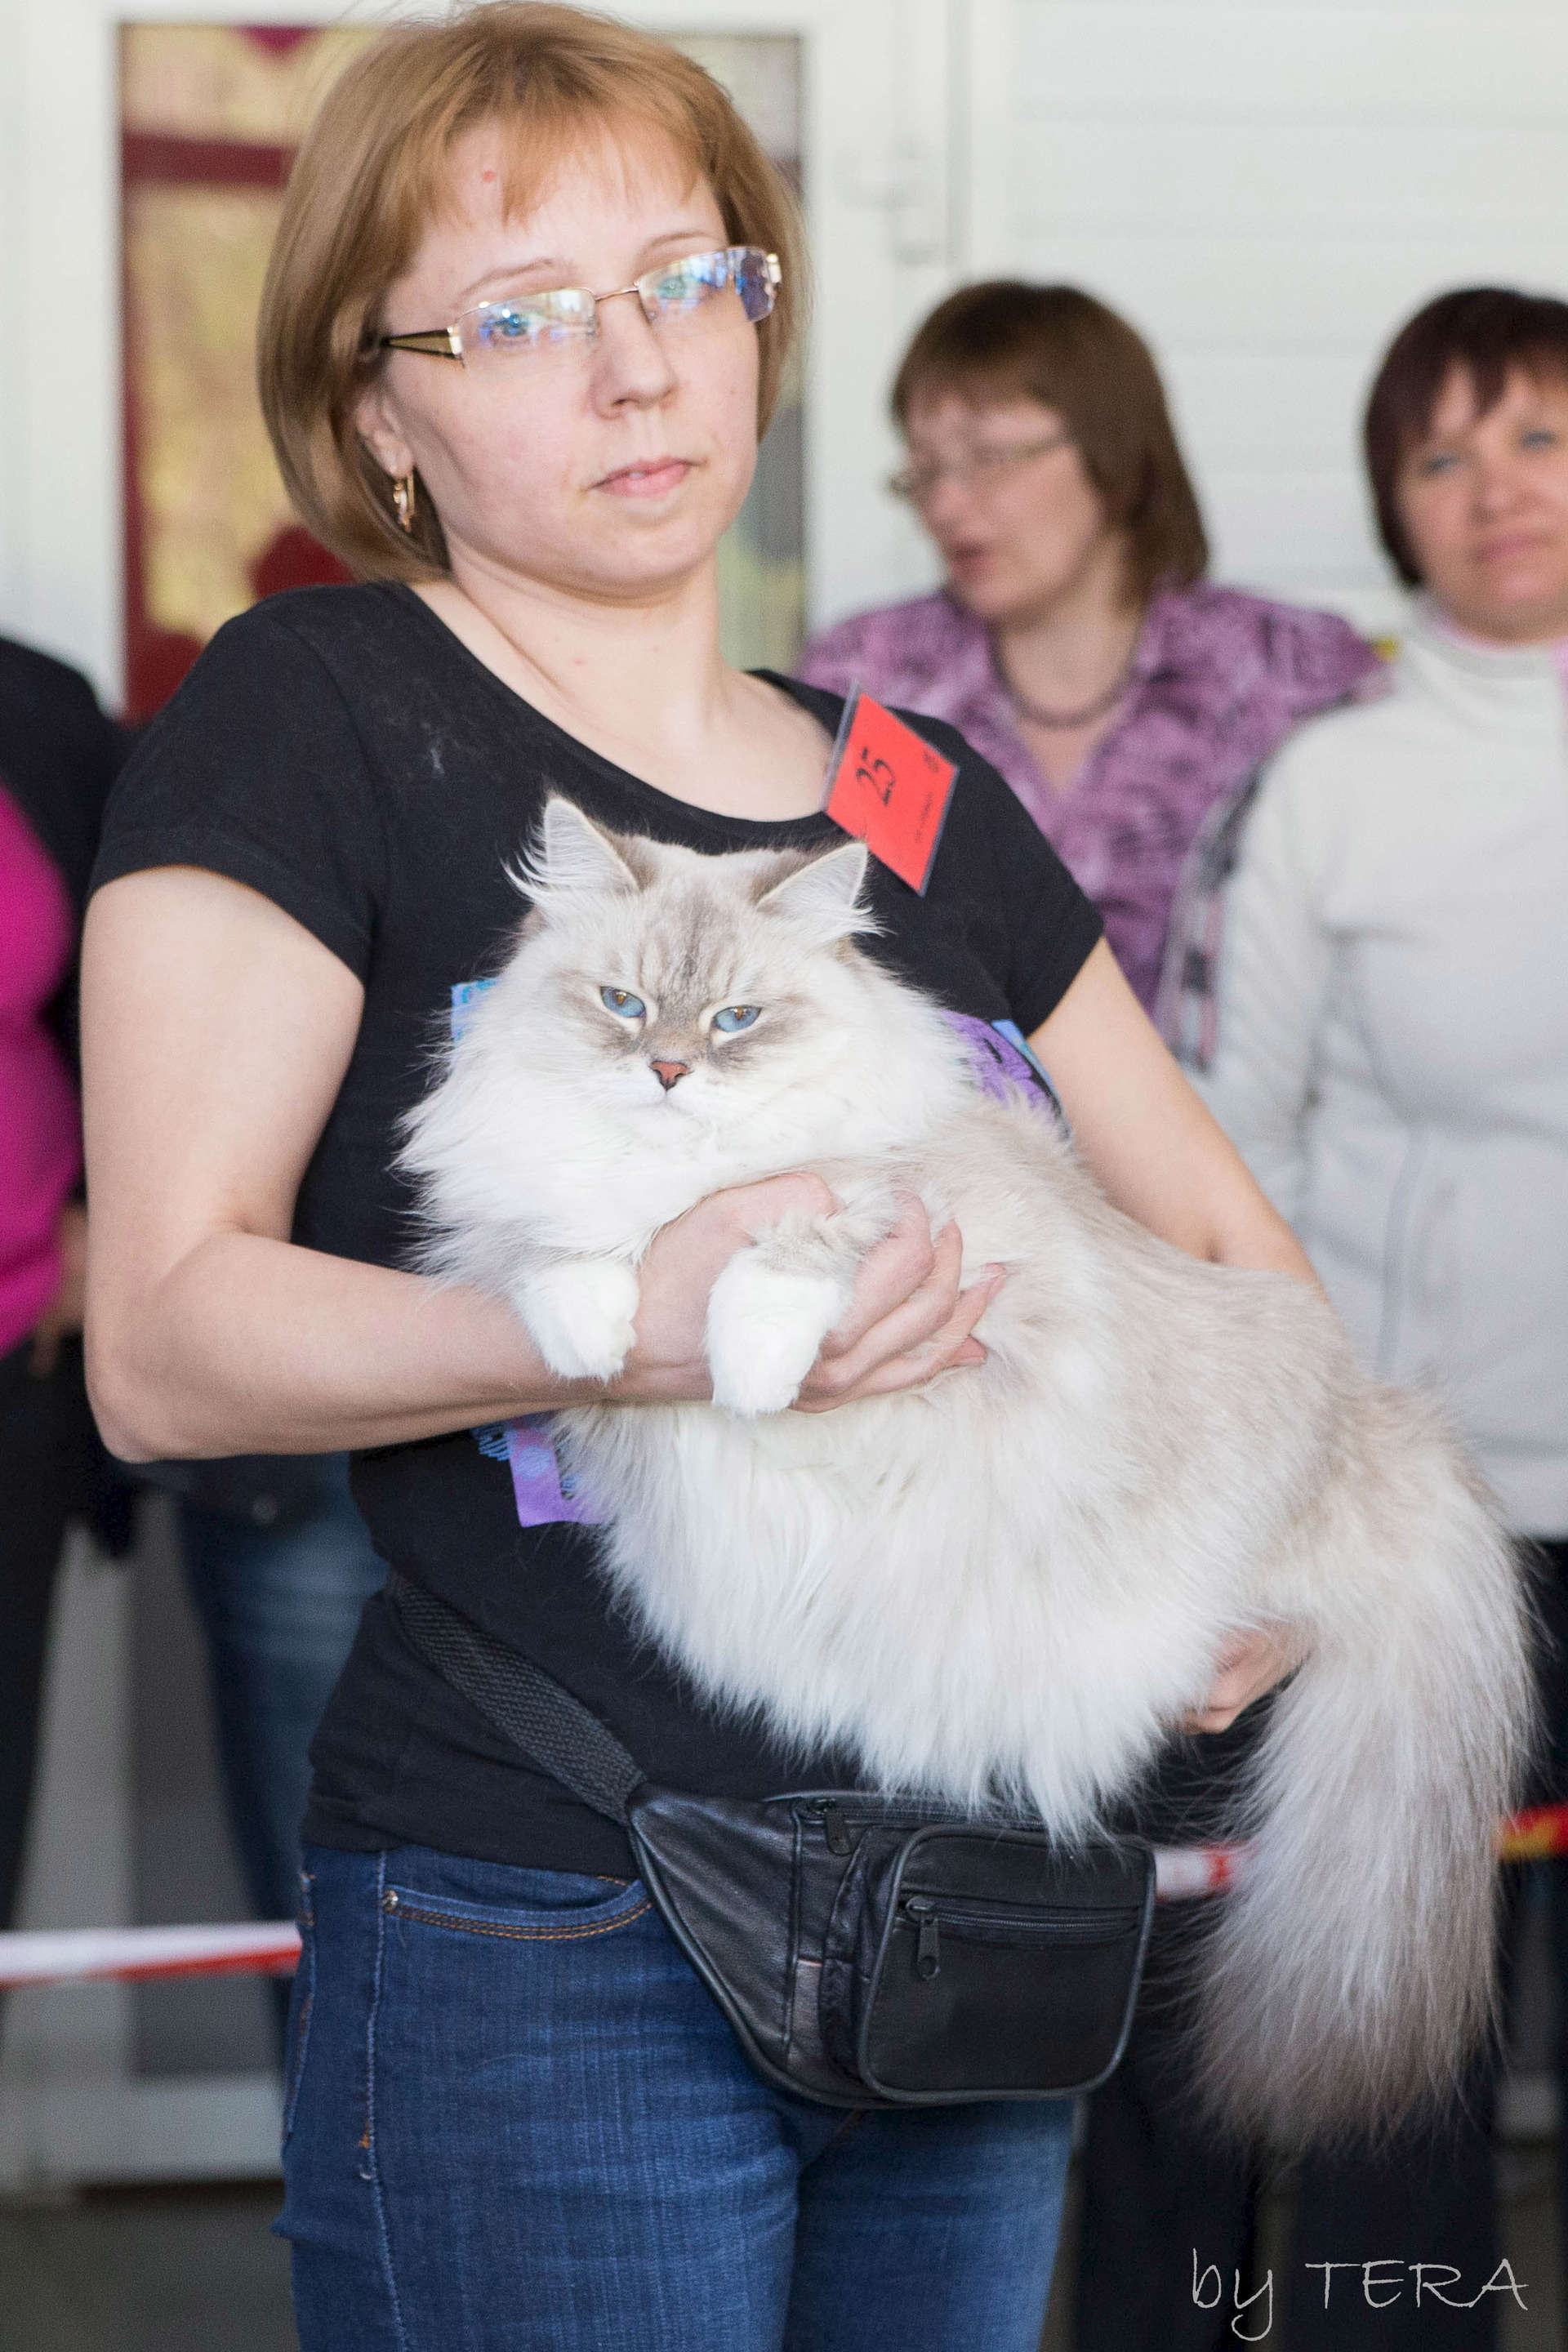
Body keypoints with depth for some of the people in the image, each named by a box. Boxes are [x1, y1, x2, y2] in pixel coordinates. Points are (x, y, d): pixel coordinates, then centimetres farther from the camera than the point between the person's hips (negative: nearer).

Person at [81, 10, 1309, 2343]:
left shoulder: (928, 808, 13)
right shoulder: (310, 716, -5)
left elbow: (1226, 1237, 19)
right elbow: (163, 1340, -13)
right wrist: (628, 1325, -29)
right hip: (550, 1953, -5)